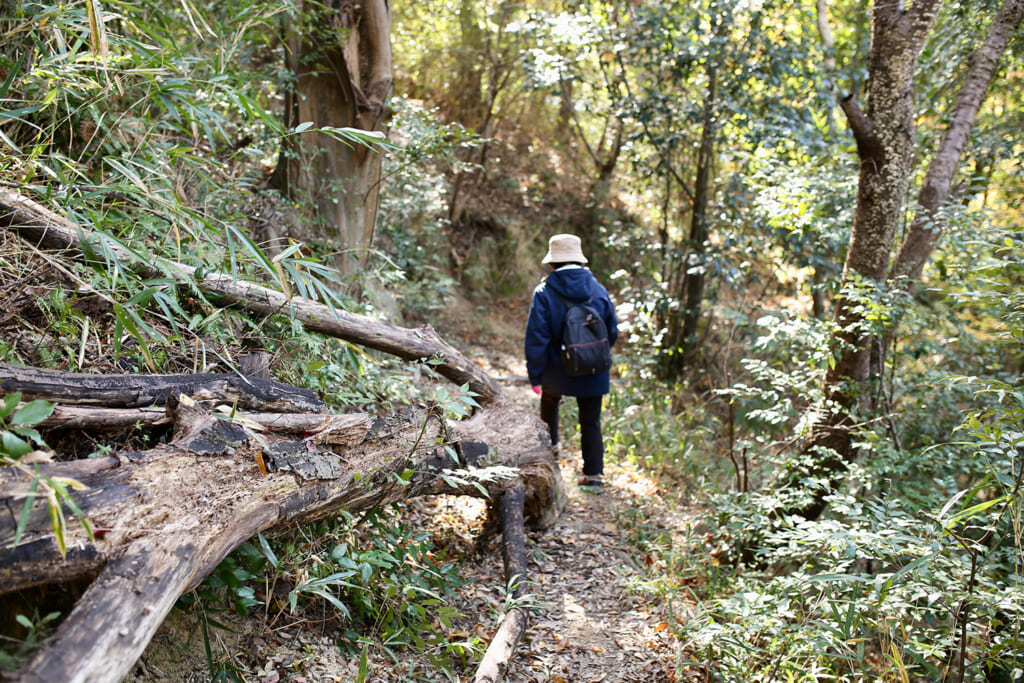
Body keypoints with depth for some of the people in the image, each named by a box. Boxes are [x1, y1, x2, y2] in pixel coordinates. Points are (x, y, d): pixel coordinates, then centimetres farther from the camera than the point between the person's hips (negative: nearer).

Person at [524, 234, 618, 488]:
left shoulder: (544, 292, -13)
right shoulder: (598, 290, -2)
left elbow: (536, 338, -14)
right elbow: (612, 332, 7)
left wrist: (534, 376, -6)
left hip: (557, 371, -1)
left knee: (549, 402, 29)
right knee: (591, 423, 10)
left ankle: (551, 443, 44)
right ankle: (593, 474, 11)